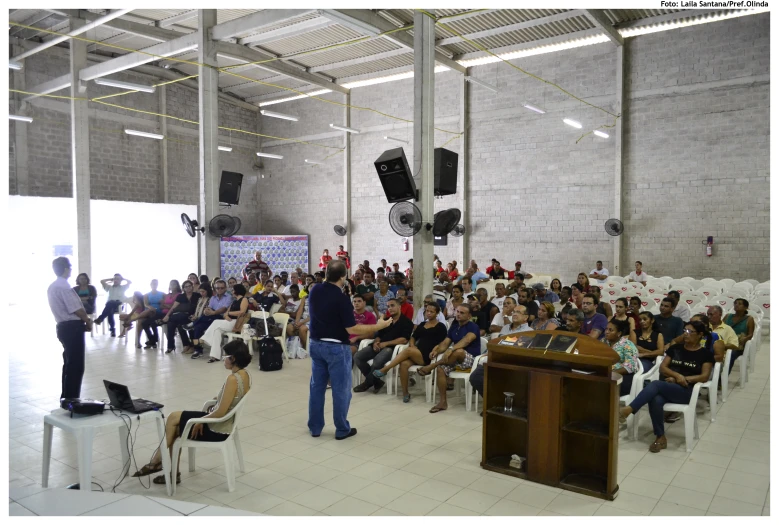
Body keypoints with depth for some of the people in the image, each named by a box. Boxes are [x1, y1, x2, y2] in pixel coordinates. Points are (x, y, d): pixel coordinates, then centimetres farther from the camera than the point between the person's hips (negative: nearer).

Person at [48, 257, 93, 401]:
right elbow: (77, 309, -20)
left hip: (63, 326, 10)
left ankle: (66, 398, 26)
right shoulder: (64, 287, -19)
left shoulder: (52, 287, 13)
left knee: (69, 364, 19)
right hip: (72, 328, -10)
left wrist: (84, 320, 11)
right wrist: (88, 321, -3)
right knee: (76, 366, -4)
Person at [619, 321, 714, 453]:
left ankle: (628, 410, -42)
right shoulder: (675, 348, 18)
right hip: (666, 387, 3)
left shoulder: (705, 355, 8)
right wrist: (677, 375, -8)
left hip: (686, 391, -3)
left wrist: (683, 379, -11)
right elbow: (662, 368, 11)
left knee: (655, 384, -35)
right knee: (655, 400, -34)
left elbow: (704, 377, -2)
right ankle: (660, 438, -23)